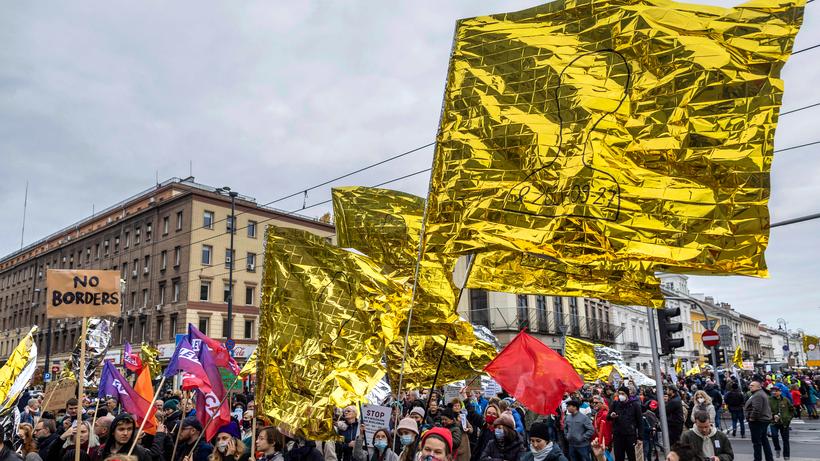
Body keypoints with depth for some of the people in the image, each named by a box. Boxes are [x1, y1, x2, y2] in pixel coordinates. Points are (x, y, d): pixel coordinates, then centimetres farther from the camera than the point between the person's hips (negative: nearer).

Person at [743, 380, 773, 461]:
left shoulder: (757, 395, -21)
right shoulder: (761, 393, 15)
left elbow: (756, 409, -31)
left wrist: (752, 417, -19)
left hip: (757, 421, -11)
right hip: (764, 419, 11)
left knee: (756, 442, -3)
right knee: (764, 440, 19)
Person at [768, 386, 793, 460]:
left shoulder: (785, 400, -1)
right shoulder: (769, 400, -5)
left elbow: (792, 410, 11)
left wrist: (789, 418, 4)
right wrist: (773, 415, -18)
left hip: (784, 423, 1)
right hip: (774, 422, -1)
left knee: (785, 439, 8)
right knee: (774, 435, -21)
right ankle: (777, 449, 6)